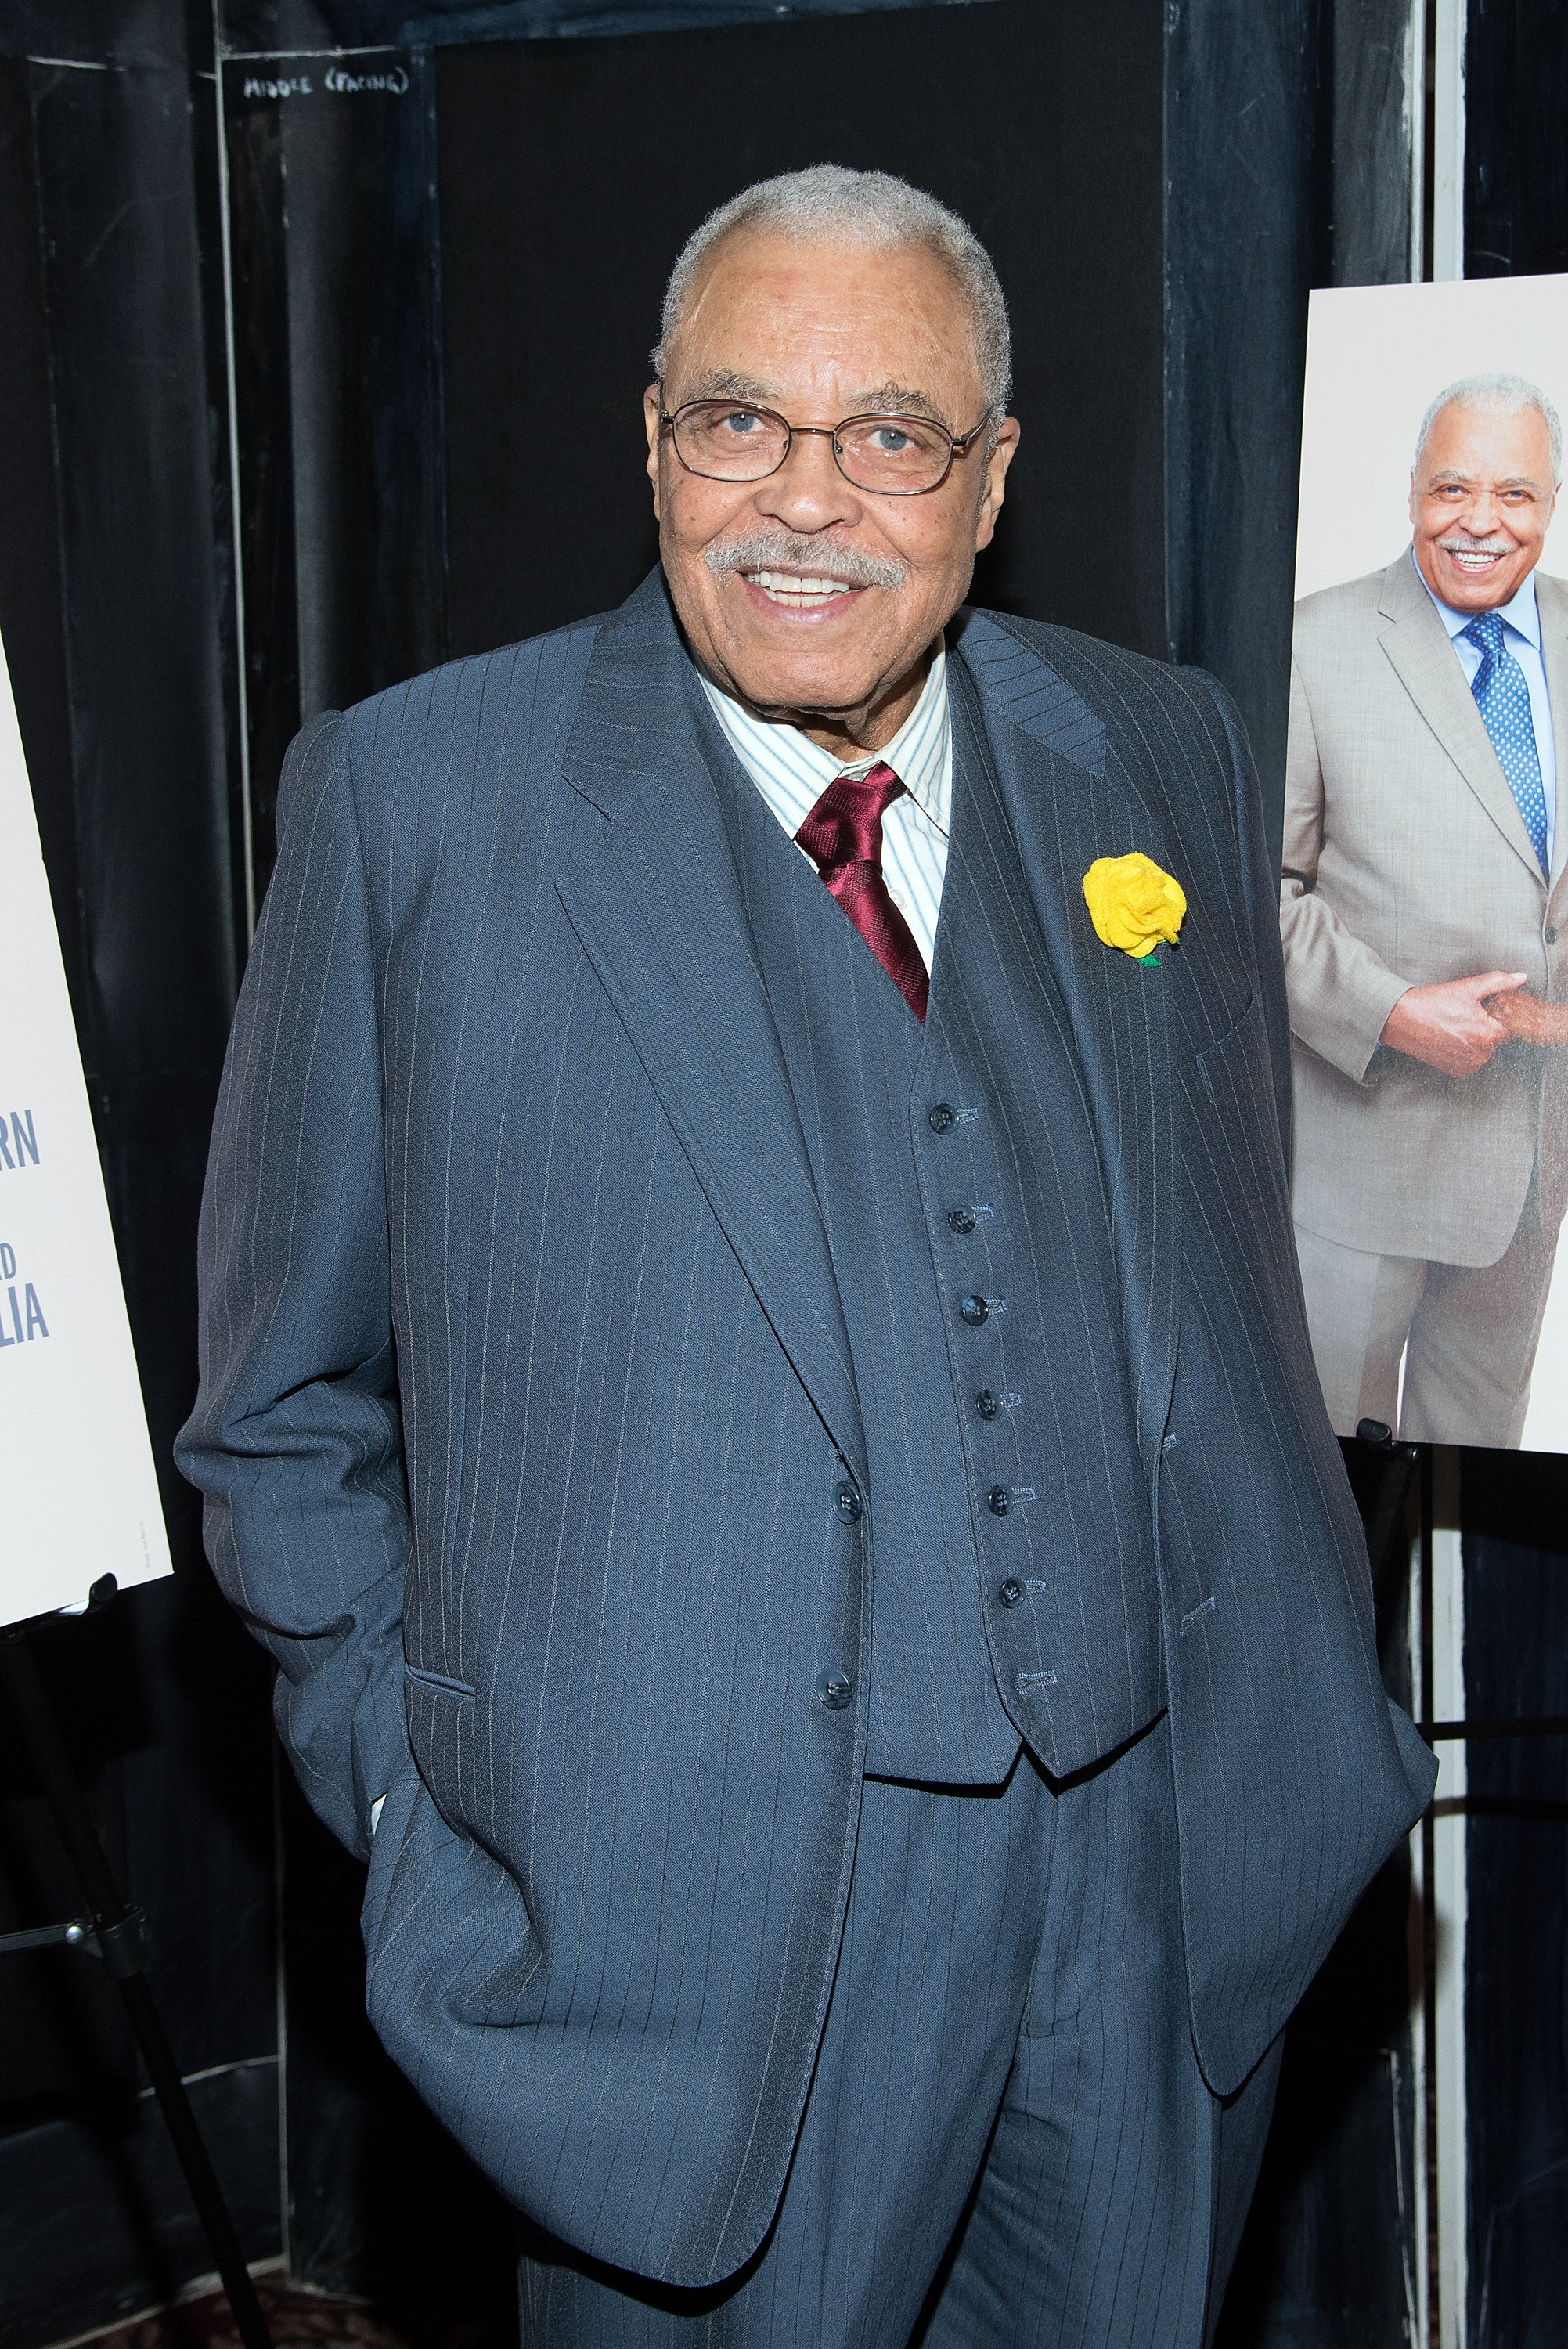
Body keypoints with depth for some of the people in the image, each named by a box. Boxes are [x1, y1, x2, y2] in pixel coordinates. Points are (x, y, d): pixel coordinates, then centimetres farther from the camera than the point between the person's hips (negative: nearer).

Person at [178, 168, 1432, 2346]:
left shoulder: (1167, 758, 5)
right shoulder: (417, 800, -6)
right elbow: (290, 1403, 1)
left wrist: (1293, 1722, 10)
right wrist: (419, 1801, 0)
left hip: (1163, 1861, 4)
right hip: (692, 1890, -3)